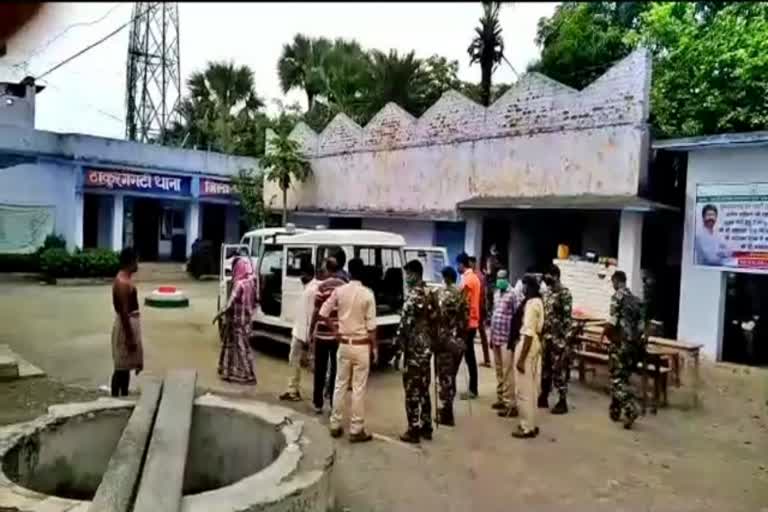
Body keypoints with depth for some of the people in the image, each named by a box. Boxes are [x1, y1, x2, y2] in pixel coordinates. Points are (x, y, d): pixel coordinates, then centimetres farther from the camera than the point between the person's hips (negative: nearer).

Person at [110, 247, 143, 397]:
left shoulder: (125, 279, 10)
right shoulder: (123, 282, -21)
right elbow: (123, 312, -23)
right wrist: (129, 337, -22)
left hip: (130, 323, 10)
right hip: (126, 325, -10)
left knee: (127, 366, 17)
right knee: (121, 367, -1)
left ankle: (124, 398, 27)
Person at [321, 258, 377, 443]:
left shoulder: (339, 290, -3)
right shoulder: (367, 294, -11)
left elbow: (323, 313, -1)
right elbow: (371, 325, -10)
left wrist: (334, 330, 11)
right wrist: (375, 348, 0)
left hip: (344, 344, 3)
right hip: (361, 346, -3)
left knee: (340, 385, 14)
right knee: (359, 388, 2)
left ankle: (335, 425, 22)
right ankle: (356, 430, 9)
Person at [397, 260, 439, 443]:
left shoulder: (413, 296, -18)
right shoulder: (431, 294, 9)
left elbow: (405, 324, -19)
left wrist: (397, 347, -10)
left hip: (414, 348, -9)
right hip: (427, 347, 9)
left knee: (412, 390, 1)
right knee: (424, 389, 16)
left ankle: (414, 431, 8)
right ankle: (426, 427, 23)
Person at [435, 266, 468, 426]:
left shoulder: (440, 294, -14)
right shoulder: (462, 295, 5)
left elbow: (438, 317, -18)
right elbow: (466, 318, 7)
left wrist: (437, 339, -9)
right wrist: (461, 336, 16)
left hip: (445, 340, -6)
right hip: (459, 341, 6)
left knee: (444, 378, 3)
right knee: (451, 377, 17)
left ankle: (445, 414, 8)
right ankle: (447, 412, 29)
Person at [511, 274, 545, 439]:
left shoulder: (531, 304, -20)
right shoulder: (538, 301, 9)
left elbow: (529, 333, -23)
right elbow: (535, 329, 12)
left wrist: (521, 358, -22)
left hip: (527, 345, -10)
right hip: (535, 344, 10)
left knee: (524, 389, 0)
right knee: (531, 388, 16)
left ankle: (527, 428, 7)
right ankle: (531, 424, 25)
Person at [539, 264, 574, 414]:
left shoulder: (564, 293, -13)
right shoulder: (547, 292, 11)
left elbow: (567, 318, -16)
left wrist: (564, 338, -19)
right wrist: (540, 333, 14)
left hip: (558, 338, -8)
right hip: (545, 336, 8)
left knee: (559, 370, -1)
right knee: (545, 368, 15)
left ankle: (562, 402, 8)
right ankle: (543, 397, 26)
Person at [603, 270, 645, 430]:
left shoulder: (618, 297, -10)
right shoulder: (635, 299, 13)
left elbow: (611, 323, -17)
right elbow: (639, 323, 12)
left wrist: (606, 334, -1)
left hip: (621, 343, -7)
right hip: (635, 343, 7)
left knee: (617, 378, -2)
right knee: (623, 377, 14)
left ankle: (630, 409, -17)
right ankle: (615, 410, 21)